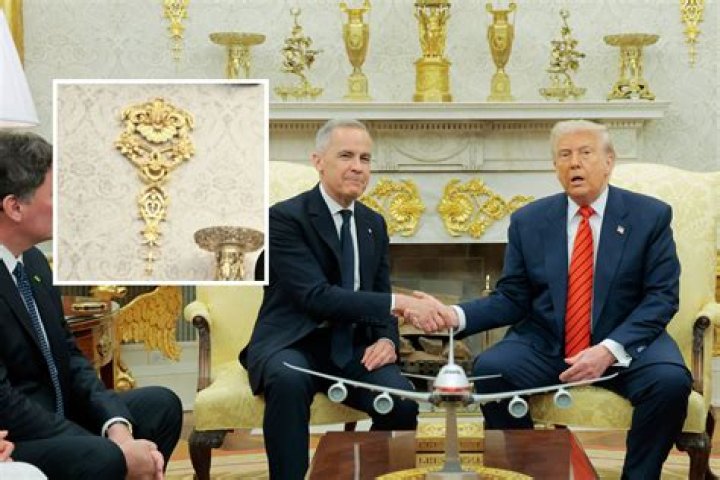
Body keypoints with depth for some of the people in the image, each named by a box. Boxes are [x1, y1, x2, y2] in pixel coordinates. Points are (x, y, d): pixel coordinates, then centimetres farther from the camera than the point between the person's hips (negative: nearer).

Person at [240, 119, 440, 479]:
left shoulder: (374, 223, 12)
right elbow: (317, 296, -21)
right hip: (292, 344, -4)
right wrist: (400, 302, -28)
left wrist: (388, 339, -8)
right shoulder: (285, 217, -10)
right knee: (289, 381, -39)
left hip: (352, 347, 5)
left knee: (402, 401, -24)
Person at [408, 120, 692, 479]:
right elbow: (512, 299, 4)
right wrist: (456, 315, -16)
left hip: (627, 345, -1)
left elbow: (662, 297, -7)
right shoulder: (528, 221, 5)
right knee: (490, 369, -25)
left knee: (671, 380, -30)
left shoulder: (650, 215, -1)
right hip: (544, 346, 1)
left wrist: (610, 349, -21)